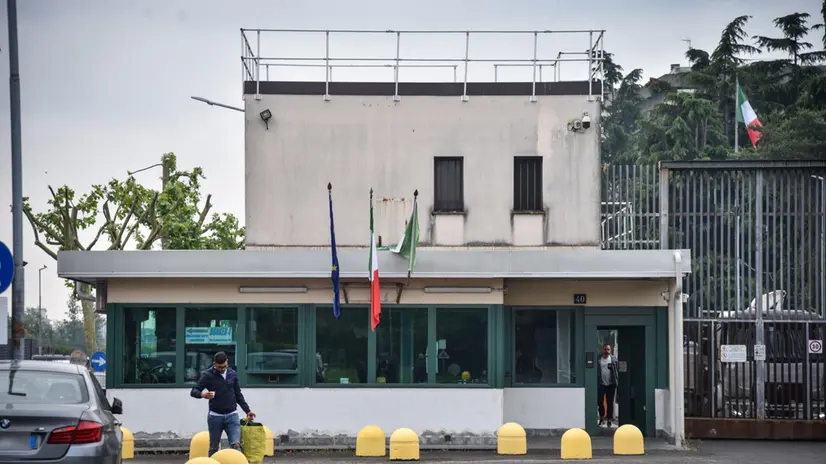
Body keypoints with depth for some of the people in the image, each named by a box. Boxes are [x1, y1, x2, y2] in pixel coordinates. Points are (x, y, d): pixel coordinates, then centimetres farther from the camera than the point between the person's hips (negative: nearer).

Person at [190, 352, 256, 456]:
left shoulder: (232, 374, 7)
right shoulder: (207, 375, -5)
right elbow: (193, 391, -7)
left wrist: (247, 410, 11)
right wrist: (202, 394, -30)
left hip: (232, 415, 2)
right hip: (215, 416, -2)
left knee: (236, 446, -13)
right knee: (213, 449, 4)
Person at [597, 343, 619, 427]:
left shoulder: (614, 360, 3)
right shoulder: (598, 360, 2)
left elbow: (618, 371, 4)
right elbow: (595, 371, 3)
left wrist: (617, 381, -4)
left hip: (611, 385, 0)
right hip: (601, 384, 0)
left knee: (610, 403, 4)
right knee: (600, 402, -1)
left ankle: (609, 419, 13)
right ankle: (601, 417, 17)